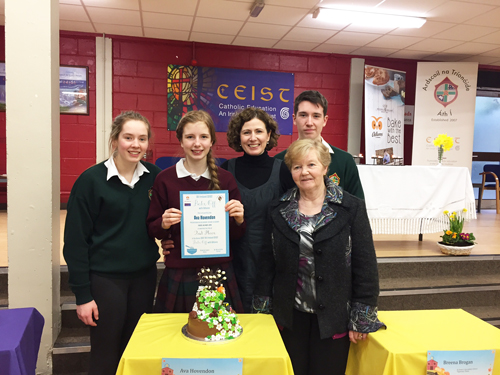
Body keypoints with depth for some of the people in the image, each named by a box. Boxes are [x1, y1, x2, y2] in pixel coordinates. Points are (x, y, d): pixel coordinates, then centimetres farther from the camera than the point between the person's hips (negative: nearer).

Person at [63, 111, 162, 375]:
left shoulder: (154, 177, 1)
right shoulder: (91, 180, -10)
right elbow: (75, 240, -7)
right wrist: (82, 295, -8)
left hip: (144, 276, 4)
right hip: (105, 278, -3)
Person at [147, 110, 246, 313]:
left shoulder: (226, 179, 0)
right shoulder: (165, 179, -3)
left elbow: (236, 235, 6)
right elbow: (152, 230, 4)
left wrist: (238, 219, -15)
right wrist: (164, 224, -17)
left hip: (220, 273, 1)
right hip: (179, 276, -1)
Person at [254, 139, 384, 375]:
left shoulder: (351, 208, -6)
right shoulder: (278, 211, 2)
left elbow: (365, 265, -6)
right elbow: (267, 261, 6)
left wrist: (362, 319, -7)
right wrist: (263, 309, 5)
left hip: (333, 317, -2)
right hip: (290, 315, 2)